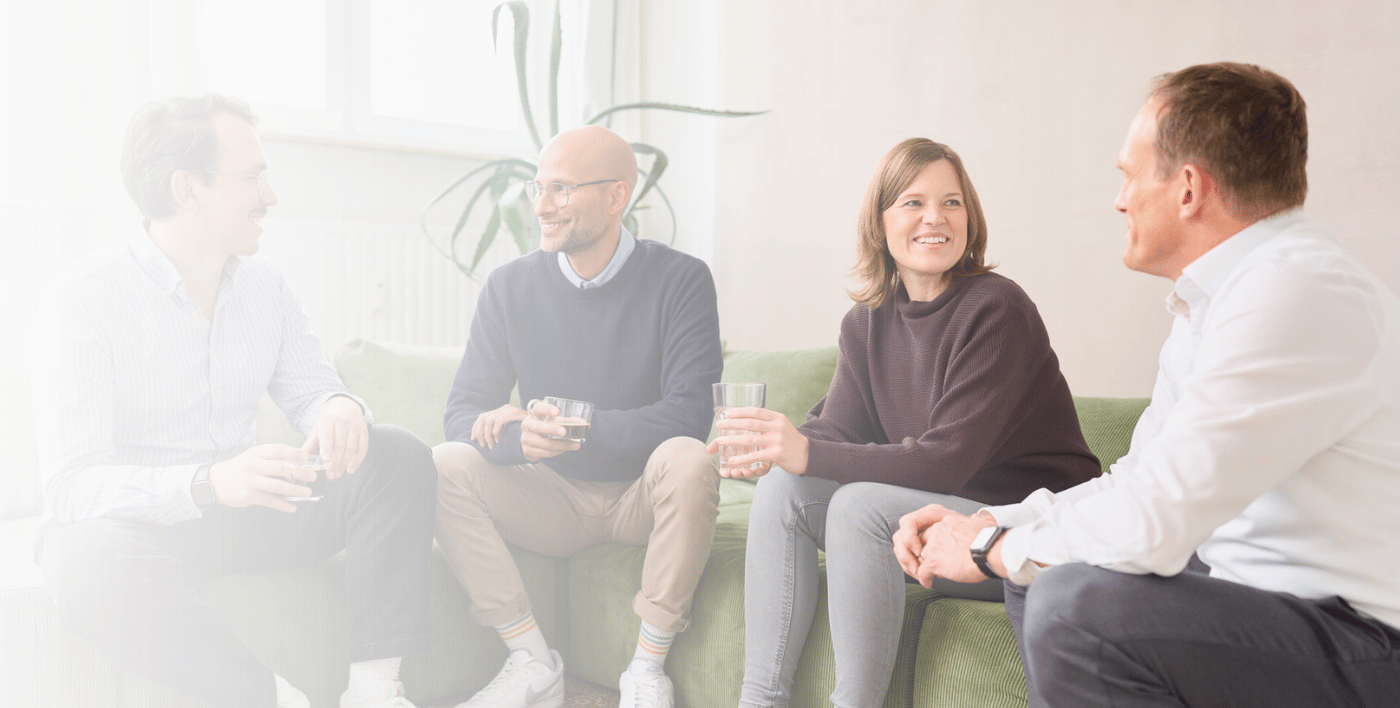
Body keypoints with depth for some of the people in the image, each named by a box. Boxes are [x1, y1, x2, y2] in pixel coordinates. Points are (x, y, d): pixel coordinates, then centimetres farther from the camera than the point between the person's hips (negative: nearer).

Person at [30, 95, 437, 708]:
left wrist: (341, 410, -21)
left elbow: (311, 393, 7)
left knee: (397, 456, -12)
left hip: (242, 513, 5)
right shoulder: (85, 299, -15)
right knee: (95, 561, -40)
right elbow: (72, 486, -21)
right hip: (131, 523, -5)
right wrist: (208, 484, -40)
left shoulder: (264, 284, 4)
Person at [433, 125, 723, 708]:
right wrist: (520, 437, -28)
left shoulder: (679, 280, -10)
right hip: (552, 498, 3)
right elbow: (462, 412, -4)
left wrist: (566, 427, -26)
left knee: (688, 460, -33)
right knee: (445, 467, -20)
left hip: (643, 496, -3)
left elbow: (690, 413, -20)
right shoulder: (510, 287, 0)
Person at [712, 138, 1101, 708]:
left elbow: (947, 460, -23)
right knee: (782, 489, -9)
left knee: (860, 505, -28)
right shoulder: (867, 322, 5)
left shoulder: (996, 310, -17)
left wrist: (808, 454, -32)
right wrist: (778, 443, -23)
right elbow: (837, 429, 1)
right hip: (934, 507, 7)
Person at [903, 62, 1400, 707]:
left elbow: (1152, 521, -28)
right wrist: (984, 523, 2)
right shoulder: (1214, 299, 11)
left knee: (1072, 603, -26)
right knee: (1036, 576, 13)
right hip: (1263, 597, 10)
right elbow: (1137, 482, 14)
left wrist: (991, 546, -11)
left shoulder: (1298, 296, -23)